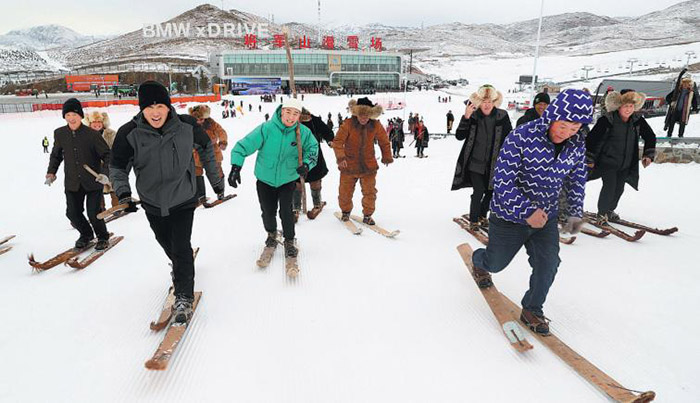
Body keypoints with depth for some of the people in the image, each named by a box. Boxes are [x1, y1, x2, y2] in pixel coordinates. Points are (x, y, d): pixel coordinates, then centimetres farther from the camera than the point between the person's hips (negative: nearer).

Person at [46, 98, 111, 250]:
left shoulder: (92, 134, -11)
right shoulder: (59, 133, 1)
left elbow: (107, 155, -5)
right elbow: (56, 154, 17)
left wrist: (105, 173, -19)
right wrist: (51, 172, 7)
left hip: (93, 181, -4)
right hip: (72, 182, 4)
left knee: (93, 213, -4)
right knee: (73, 213, 6)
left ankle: (103, 237, 23)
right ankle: (86, 234, 34)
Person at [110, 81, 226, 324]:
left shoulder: (186, 126, -15)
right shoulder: (129, 133, -15)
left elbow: (206, 148, 4)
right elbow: (118, 167, -2)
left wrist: (216, 180, 8)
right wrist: (123, 192, -18)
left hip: (183, 199, -2)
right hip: (152, 203, 2)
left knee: (181, 246, -11)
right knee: (166, 244, 20)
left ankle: (184, 297, 2)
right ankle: (180, 267, 52)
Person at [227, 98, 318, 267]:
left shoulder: (304, 132, -12)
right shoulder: (266, 129, -20)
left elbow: (313, 148, 4)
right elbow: (245, 145, -21)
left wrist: (306, 164, -14)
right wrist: (236, 166, -31)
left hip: (288, 179, 0)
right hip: (265, 179, 0)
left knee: (286, 211, -9)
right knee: (268, 211, 10)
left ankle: (289, 242, 15)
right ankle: (271, 234, 43)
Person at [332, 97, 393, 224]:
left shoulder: (376, 126, -6)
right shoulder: (348, 124, -14)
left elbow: (384, 141, 9)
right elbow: (338, 141, -14)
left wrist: (387, 157, 15)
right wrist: (340, 157, -27)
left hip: (368, 165, 1)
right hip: (349, 165, -1)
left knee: (370, 192, 1)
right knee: (345, 191, 10)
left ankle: (367, 215, 20)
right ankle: (346, 211, 35)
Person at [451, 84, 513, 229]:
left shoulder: (502, 116, -5)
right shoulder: (473, 115, -8)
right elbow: (459, 136, -12)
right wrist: (466, 117, -24)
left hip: (493, 163, 3)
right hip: (475, 163, -2)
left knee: (491, 191, 11)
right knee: (479, 191, -9)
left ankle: (482, 215, 37)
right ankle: (473, 220, 13)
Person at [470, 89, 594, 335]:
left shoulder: (577, 144, -7)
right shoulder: (521, 137, -25)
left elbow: (577, 178, 10)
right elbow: (503, 182, -25)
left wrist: (575, 212, 5)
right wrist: (527, 211, -29)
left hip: (546, 218, 4)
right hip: (510, 216, -4)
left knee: (548, 264, -2)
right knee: (495, 263, 14)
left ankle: (531, 310, 22)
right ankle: (478, 261, 51)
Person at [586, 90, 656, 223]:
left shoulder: (638, 120, -2)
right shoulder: (607, 120, -17)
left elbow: (650, 137, 12)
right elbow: (592, 138, -14)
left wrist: (648, 154, 2)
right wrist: (590, 159, -11)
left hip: (626, 164, 5)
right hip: (607, 161, -5)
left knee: (619, 188, 11)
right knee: (609, 186, -12)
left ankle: (610, 210, 34)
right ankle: (602, 213, 8)